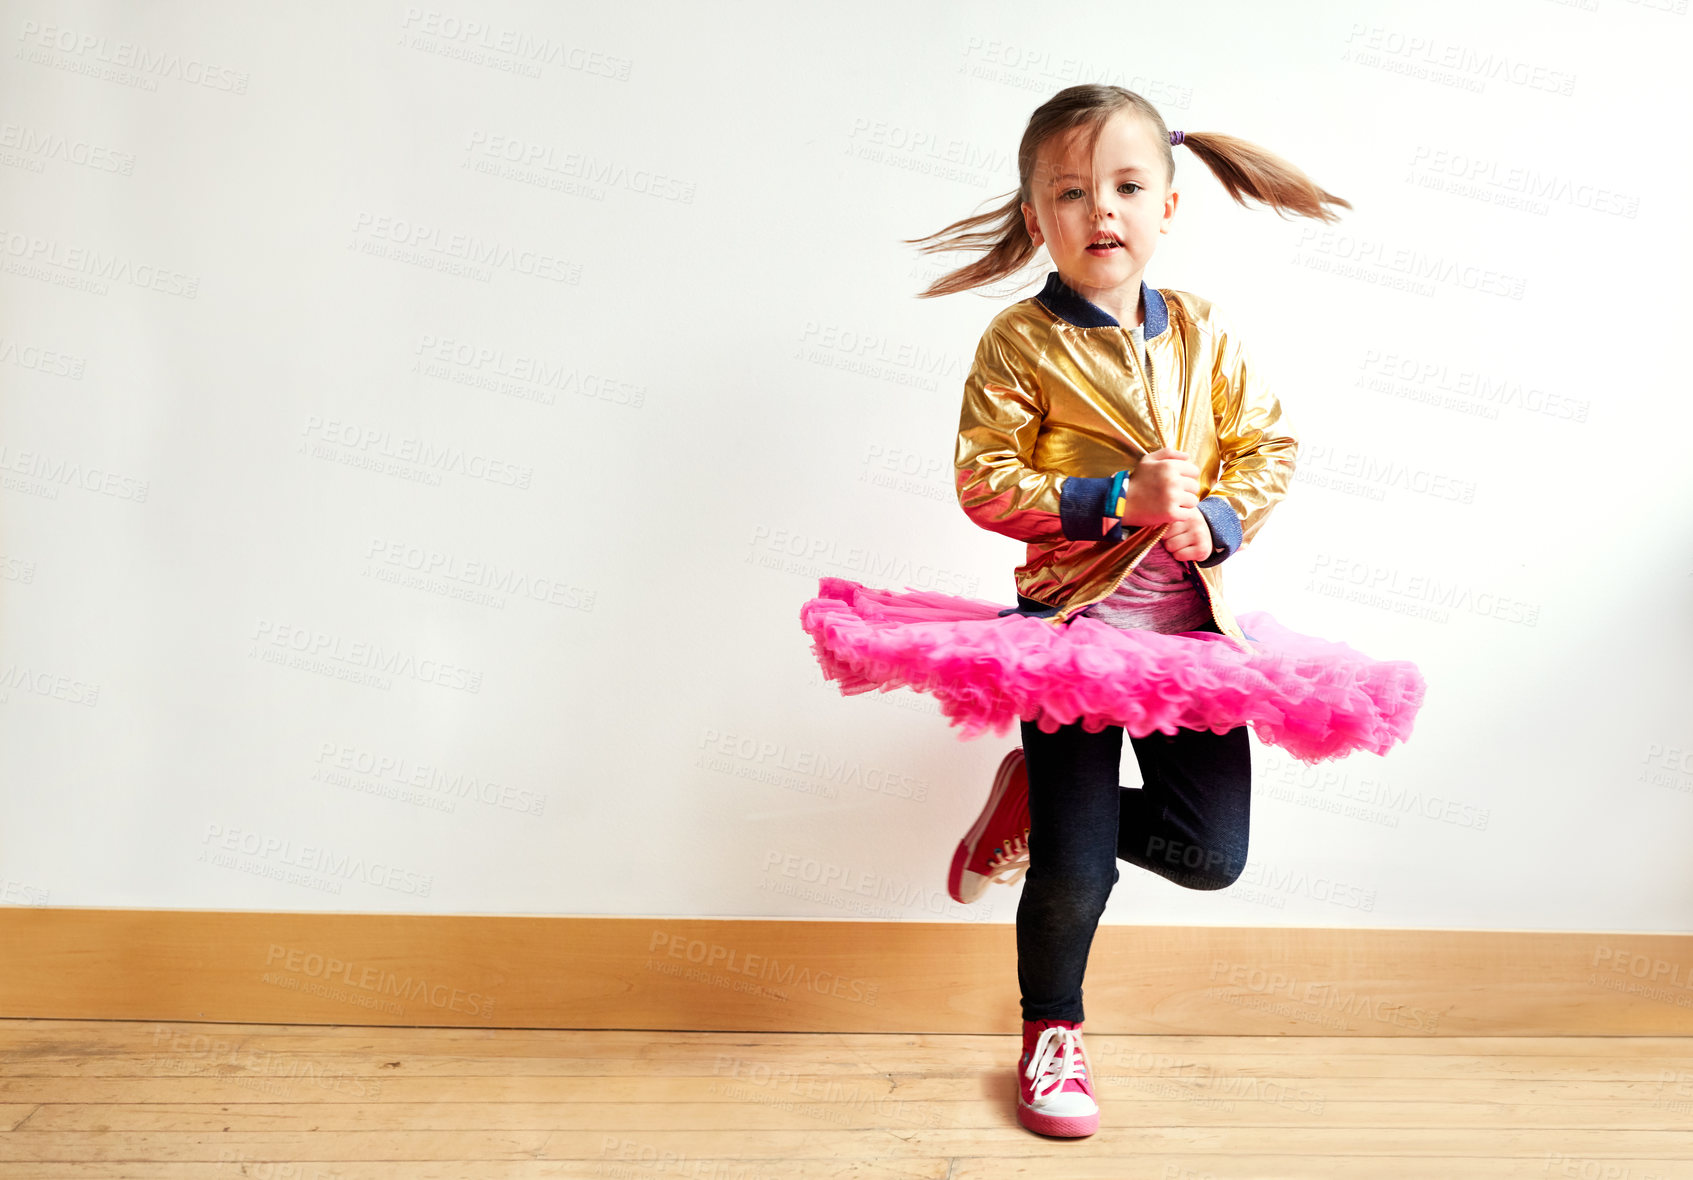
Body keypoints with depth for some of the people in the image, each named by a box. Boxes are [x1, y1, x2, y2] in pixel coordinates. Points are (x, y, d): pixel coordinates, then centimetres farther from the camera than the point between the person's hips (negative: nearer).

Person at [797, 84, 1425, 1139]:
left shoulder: (1204, 333, 5)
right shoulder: (1021, 343, -7)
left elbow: (1270, 446, 8)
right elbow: (984, 482, -11)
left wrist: (1218, 520, -11)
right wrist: (1119, 499, -20)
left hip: (1193, 629, 4)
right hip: (1074, 624, -4)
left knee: (1213, 854, 3)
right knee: (1075, 872, 0)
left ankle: (1039, 804, 26)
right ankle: (1053, 1031, 28)